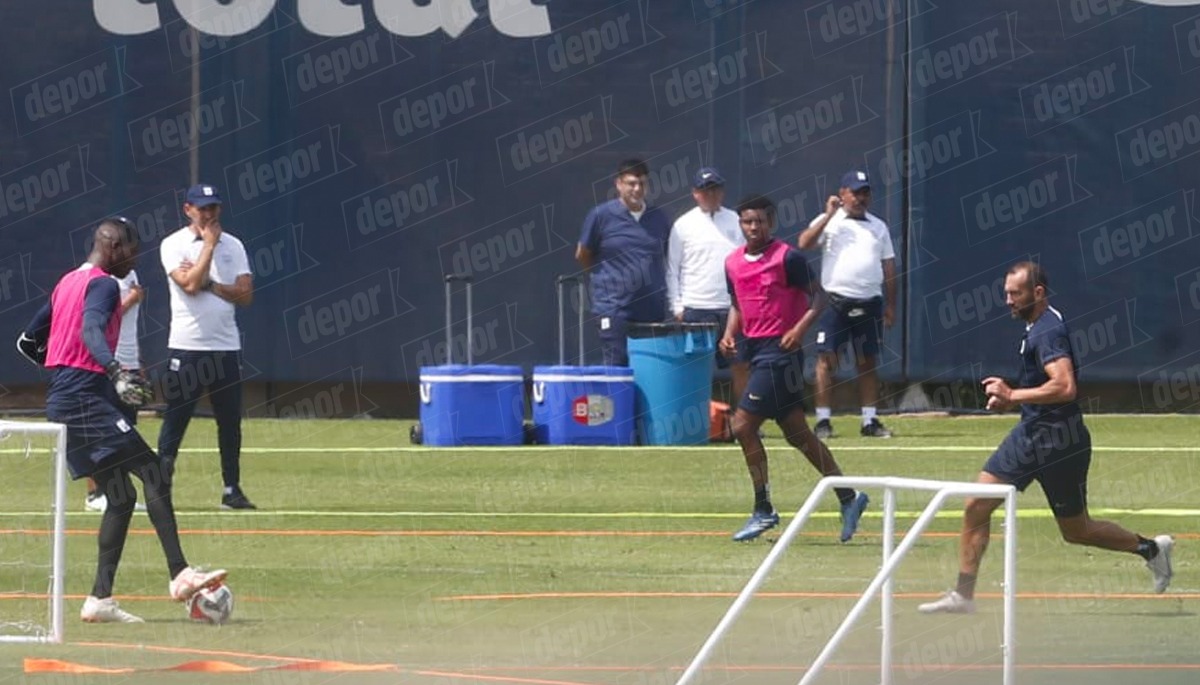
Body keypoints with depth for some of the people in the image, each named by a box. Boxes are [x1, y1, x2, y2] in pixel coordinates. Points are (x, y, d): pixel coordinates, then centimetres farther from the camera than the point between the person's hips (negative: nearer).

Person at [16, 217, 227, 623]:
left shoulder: (67, 284, 20)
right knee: (154, 474, -15)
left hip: (62, 403, 10)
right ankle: (180, 576, -26)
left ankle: (100, 599, 6)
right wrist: (116, 373, -43)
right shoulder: (103, 285, -7)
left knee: (121, 497, 11)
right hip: (87, 402, -10)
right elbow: (91, 330, -28)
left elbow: (28, 342, 26)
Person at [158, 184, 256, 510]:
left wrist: (208, 283, -10)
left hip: (226, 348, 4)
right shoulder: (174, 245, -3)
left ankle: (232, 489, 14)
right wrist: (209, 244, -11)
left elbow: (245, 294, 1)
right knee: (175, 420, -4)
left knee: (230, 422, 6)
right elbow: (190, 284, -18)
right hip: (186, 348, -4)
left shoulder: (232, 245, 10)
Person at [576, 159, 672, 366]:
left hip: (653, 309, 4)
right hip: (615, 308, -4)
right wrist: (609, 275, 11)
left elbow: (670, 256, 20)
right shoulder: (601, 215, -2)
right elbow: (582, 256, 7)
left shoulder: (659, 219, 9)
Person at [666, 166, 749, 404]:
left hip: (733, 307, 2)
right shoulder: (684, 225, 2)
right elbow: (673, 270, 2)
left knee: (742, 366, 3)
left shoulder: (735, 222, 9)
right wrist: (677, 307, -4)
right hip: (696, 309, -2)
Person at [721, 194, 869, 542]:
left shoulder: (788, 258, -9)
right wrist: (730, 333, 6)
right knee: (797, 433, 9)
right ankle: (848, 496, 18)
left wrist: (800, 328, -21)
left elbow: (817, 298, -7)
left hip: (780, 351, -8)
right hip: (755, 350, 8)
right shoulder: (733, 263, 12)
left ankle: (763, 510, -4)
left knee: (743, 425, -12)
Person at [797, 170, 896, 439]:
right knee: (826, 359, -7)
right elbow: (804, 243, -14)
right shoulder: (829, 222, 3)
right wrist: (828, 215, -18)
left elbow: (888, 266, 16)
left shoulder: (878, 226, 15)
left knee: (868, 361, 7)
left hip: (869, 303, 4)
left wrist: (890, 305, 10)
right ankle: (823, 420, -5)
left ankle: (870, 421, 12)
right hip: (835, 302, -4)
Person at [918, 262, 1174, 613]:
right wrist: (1011, 398, 10)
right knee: (976, 506, 0)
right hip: (1029, 436, 9)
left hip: (1060, 443, -9)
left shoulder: (1049, 331, -20)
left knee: (1076, 530, 5)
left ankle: (1150, 548, 25)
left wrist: (1012, 395, -27)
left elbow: (1065, 386, -34)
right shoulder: (1036, 327, 11)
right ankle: (963, 594, 4)